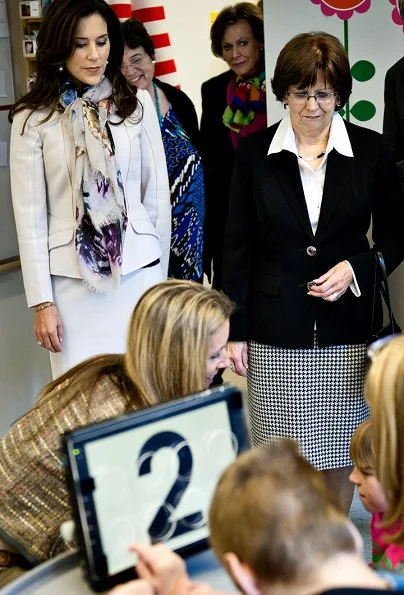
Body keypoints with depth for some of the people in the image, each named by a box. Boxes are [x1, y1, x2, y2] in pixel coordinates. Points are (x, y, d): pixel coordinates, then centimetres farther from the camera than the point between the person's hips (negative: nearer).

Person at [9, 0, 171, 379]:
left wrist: (160, 276, 11)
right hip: (72, 283, -1)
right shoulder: (33, 118, -2)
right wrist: (42, 302, -3)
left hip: (138, 272, 2)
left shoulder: (137, 105, 3)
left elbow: (157, 195, 9)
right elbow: (30, 217, -1)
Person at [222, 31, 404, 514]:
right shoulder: (255, 153, 1)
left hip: (346, 330, 1)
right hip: (275, 334, 0)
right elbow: (237, 247, 3)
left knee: (340, 451, 10)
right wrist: (235, 330, 1)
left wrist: (356, 268, -11)